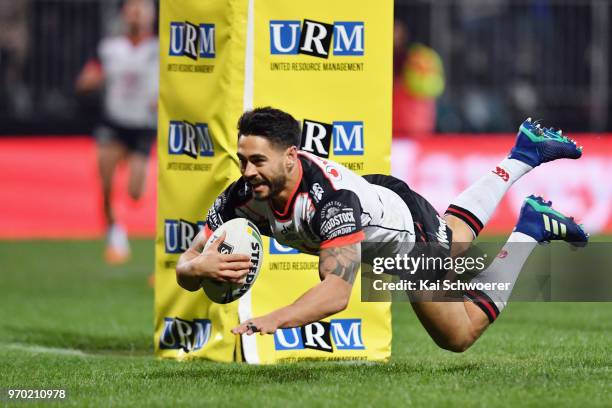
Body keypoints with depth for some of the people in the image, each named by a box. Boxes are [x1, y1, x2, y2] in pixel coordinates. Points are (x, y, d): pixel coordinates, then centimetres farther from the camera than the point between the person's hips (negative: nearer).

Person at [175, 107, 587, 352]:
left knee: (460, 335, 12)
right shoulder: (242, 196, -30)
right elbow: (185, 269, -27)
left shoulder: (331, 197, -48)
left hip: (408, 228, -6)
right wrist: (201, 267, -52)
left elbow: (337, 290, -55)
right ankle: (525, 155, 54)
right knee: (455, 235, 34)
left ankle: (528, 228, 22)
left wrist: (272, 321, -70)